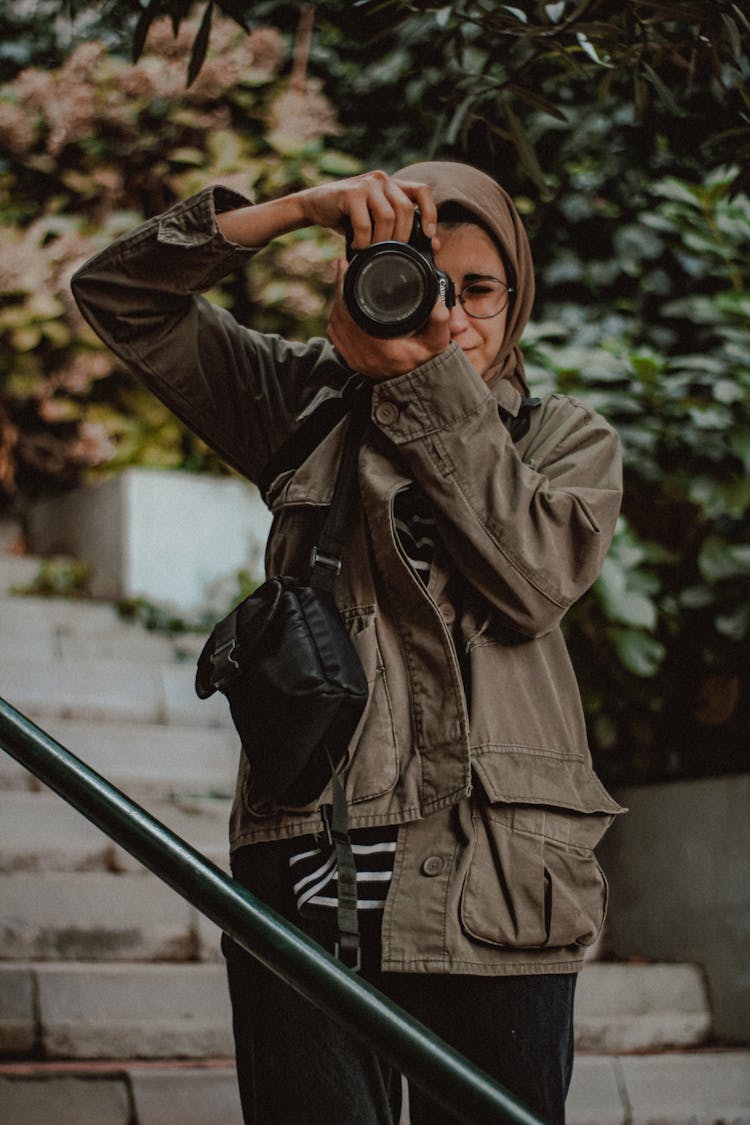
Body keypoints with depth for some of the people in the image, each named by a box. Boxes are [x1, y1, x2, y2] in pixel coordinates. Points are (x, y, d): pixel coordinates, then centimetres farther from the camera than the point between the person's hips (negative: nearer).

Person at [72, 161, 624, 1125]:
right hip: (310, 875, 0)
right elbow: (119, 297, 9)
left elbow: (534, 576, -7)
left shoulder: (569, 439, 15)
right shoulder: (308, 402, 16)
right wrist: (300, 206, -3)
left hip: (496, 895, 0)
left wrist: (430, 378, -8)